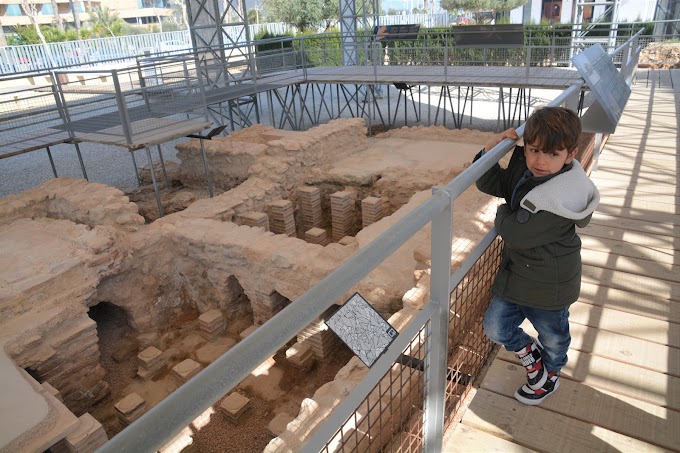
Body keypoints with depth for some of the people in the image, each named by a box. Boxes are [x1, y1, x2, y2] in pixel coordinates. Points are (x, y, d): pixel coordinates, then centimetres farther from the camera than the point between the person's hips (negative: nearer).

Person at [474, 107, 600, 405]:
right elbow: (490, 183, 6)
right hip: (517, 272, 7)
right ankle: (529, 354, 40)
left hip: (549, 284, -6)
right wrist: (491, 149, -11)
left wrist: (502, 214, -9)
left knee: (552, 336, 21)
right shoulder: (524, 169, -6)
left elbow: (514, 234, -31)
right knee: (495, 327, 10)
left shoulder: (560, 199, -32)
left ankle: (549, 377, 51)